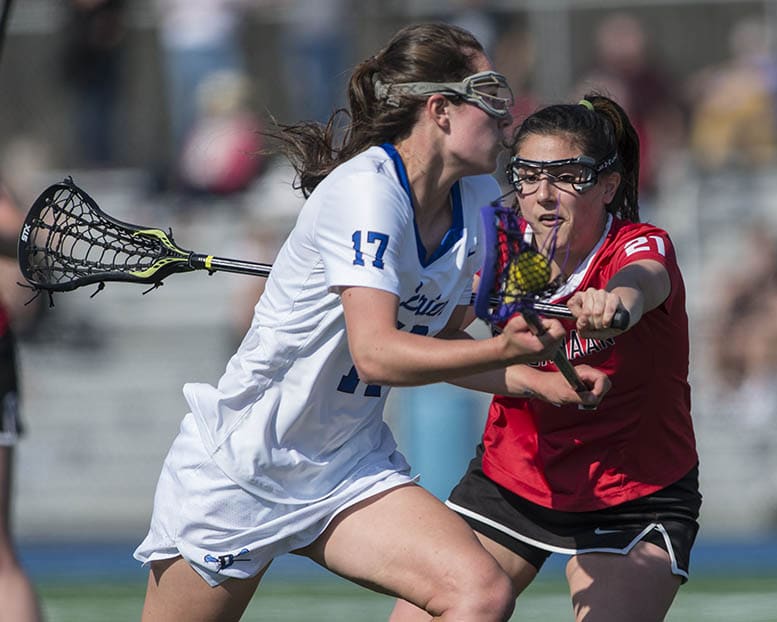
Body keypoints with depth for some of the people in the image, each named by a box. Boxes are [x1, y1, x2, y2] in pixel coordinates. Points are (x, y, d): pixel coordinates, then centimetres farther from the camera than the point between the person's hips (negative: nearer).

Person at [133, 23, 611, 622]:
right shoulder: (364, 190, -22)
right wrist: (504, 349, -42)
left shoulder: (478, 201, 2)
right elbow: (375, 353, -32)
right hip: (238, 468, -6)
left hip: (352, 469, 7)